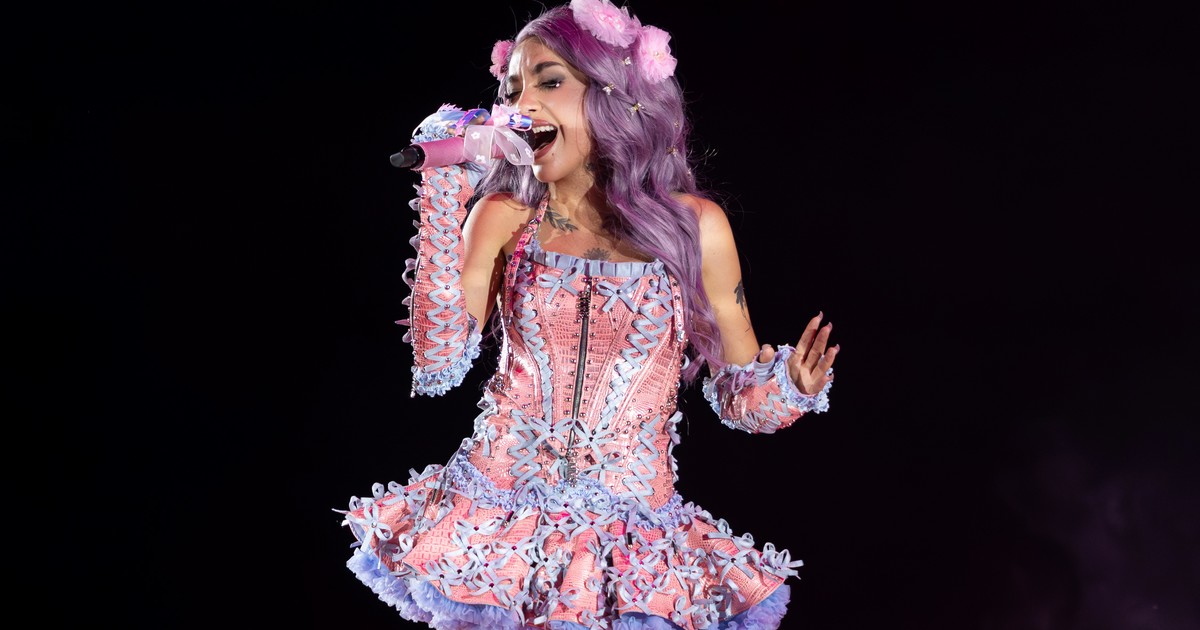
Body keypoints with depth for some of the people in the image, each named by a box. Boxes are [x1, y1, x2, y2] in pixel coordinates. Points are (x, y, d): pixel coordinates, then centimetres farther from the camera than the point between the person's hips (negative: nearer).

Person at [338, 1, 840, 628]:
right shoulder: (503, 217, 0)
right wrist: (443, 190, -12)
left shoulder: (695, 224, -4)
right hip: (497, 518, 1)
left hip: (631, 538, -1)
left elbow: (739, 395, 4)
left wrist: (790, 387, -19)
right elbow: (436, 366, -12)